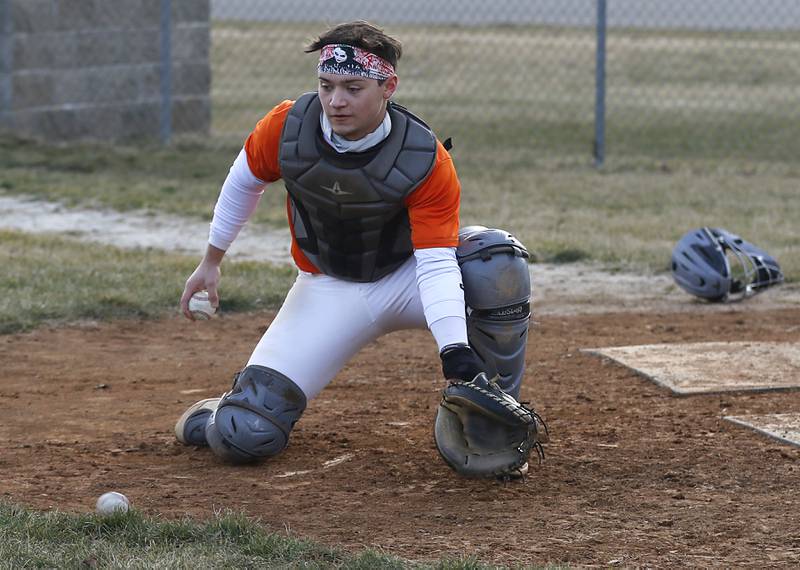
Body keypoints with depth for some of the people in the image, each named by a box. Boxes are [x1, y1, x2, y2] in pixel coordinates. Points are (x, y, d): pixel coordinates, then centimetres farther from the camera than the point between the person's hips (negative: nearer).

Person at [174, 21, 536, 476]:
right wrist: (212, 260, 10)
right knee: (244, 437, -16)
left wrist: (456, 353, -45)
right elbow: (246, 180, 3)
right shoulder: (287, 128, -19)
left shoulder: (426, 160, -26)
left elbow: (435, 265, -31)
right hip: (327, 291, 1)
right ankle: (231, 410, 25)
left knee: (498, 260, -33)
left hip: (406, 278, -1)